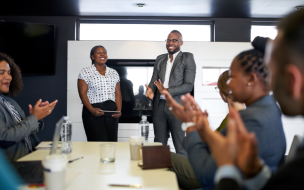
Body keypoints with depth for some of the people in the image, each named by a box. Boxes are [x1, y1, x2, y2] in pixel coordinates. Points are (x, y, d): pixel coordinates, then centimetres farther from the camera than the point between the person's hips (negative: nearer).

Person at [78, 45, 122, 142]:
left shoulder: (113, 73, 17)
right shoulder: (85, 72, 4)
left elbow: (117, 93, 13)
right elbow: (82, 93, -3)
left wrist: (119, 109, -3)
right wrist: (92, 110, -17)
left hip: (111, 111, 4)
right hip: (94, 112, -4)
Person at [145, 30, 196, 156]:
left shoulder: (187, 58, 1)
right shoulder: (160, 59, 16)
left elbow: (189, 85, -8)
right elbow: (154, 80, 17)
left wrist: (167, 91, -19)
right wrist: (151, 89, -7)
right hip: (159, 106, 5)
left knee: (180, 145, -2)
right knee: (159, 144, 11)